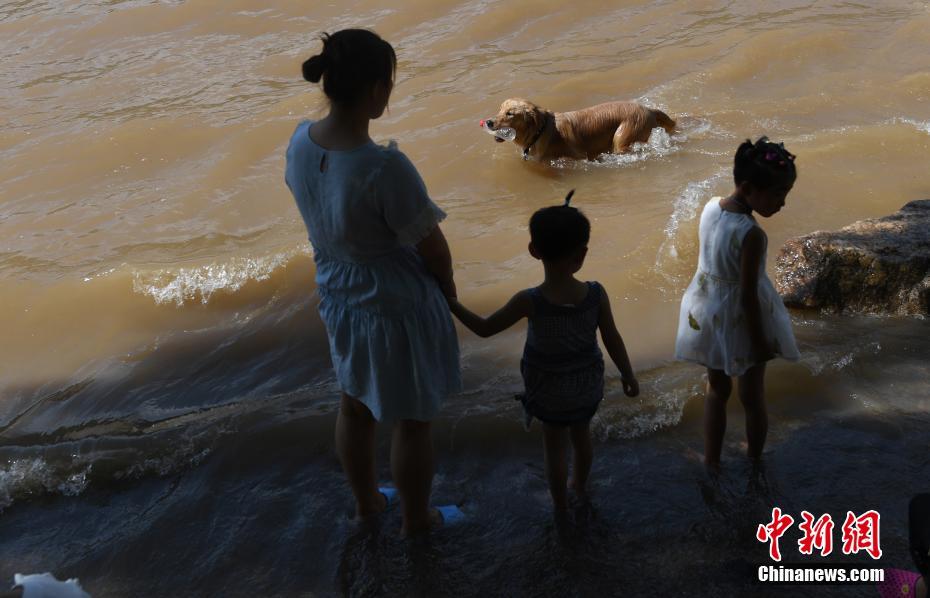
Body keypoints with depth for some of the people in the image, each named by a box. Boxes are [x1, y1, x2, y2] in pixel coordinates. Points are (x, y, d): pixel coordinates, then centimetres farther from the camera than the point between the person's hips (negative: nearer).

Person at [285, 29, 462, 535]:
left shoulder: (301, 141, -12)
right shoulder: (384, 168, -34)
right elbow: (431, 247, -21)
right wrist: (446, 282, 0)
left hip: (338, 296, 7)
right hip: (398, 306, -7)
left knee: (354, 404, 28)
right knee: (411, 419, 17)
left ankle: (366, 501, 50)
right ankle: (416, 519, 39)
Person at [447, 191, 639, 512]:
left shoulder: (529, 302, -28)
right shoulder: (596, 294, -24)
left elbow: (484, 328, -18)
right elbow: (613, 340, -12)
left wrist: (453, 305, -3)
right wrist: (628, 376, 4)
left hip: (550, 390, -2)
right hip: (587, 384, 2)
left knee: (555, 446, 19)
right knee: (582, 435, 28)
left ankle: (560, 505, 36)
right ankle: (580, 486, 51)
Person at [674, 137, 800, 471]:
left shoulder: (711, 207, -11)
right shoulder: (751, 235, -32)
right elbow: (748, 297, -25)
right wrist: (761, 343, -14)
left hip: (708, 312, 6)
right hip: (740, 318, -6)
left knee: (717, 389, 24)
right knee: (753, 397, 17)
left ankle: (712, 462, 35)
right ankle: (755, 462, 37)